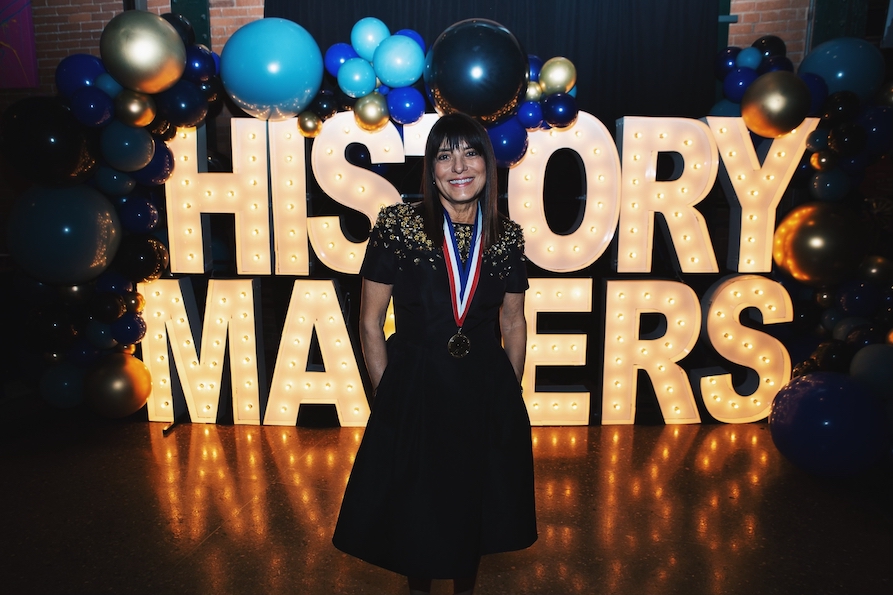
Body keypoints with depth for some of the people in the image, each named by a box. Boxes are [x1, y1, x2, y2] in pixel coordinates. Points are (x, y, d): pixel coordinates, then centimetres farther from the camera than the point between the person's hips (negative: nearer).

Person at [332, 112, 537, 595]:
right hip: (415, 391, -2)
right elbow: (370, 323, -6)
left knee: (475, 504, 21)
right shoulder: (397, 225, -12)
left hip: (487, 394, 3)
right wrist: (388, 396, -4)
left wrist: (510, 394, 8)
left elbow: (514, 325, 8)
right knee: (416, 507, 16)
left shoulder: (506, 237, -2)